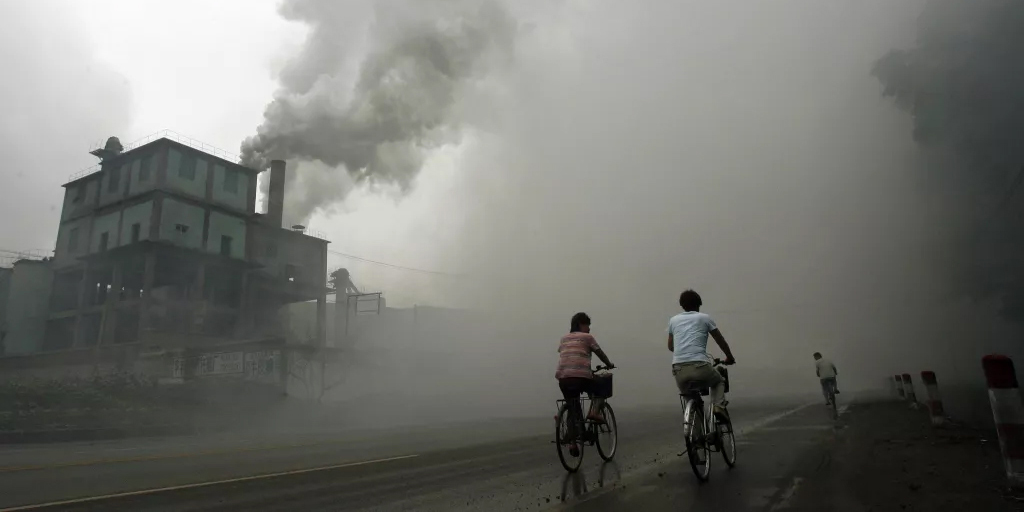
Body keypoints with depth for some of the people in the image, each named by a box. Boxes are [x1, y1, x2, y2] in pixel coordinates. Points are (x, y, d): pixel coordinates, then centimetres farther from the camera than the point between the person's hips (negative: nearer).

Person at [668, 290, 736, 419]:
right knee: (719, 381, 29)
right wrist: (730, 357, 40)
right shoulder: (704, 318, 13)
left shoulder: (673, 320, 19)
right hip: (700, 366, -2)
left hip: (679, 369, 2)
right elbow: (721, 341, 23)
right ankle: (719, 407, 6)